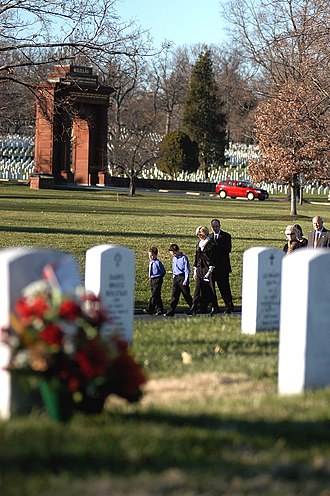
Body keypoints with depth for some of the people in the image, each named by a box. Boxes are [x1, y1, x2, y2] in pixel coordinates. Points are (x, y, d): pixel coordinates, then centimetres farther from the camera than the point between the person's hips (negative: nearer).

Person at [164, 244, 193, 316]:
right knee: (174, 295, 0)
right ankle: (171, 312, -4)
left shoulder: (184, 258, -9)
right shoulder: (174, 259, 13)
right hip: (176, 278, 6)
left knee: (186, 295, 0)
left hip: (182, 277, -6)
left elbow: (187, 270, -10)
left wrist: (186, 280, -14)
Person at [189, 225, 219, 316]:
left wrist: (210, 271, -16)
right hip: (199, 270, 6)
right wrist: (195, 271, 16)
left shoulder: (211, 244, -5)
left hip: (208, 269, -6)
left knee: (210, 289, -2)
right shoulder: (199, 244, 16)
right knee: (198, 289, -1)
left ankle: (214, 308, 8)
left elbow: (213, 258, -10)